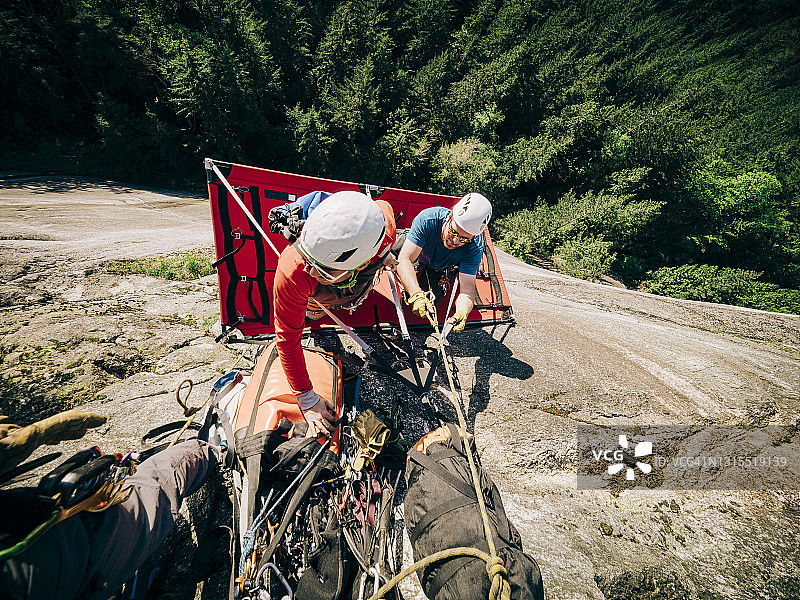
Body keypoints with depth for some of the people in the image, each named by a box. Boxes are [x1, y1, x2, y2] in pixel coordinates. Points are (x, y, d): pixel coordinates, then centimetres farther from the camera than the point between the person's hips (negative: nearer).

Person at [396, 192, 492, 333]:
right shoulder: (428, 219, -41)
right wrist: (416, 294, -60)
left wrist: (462, 313, -59)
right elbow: (405, 259, -45)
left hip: (437, 269, 0)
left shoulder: (475, 247, -35)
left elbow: (467, 288, -37)